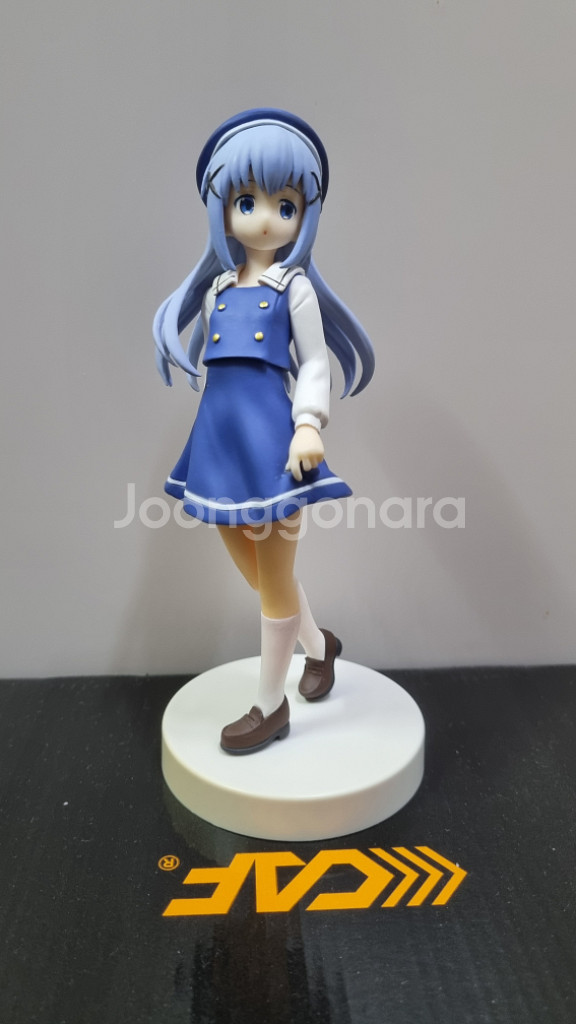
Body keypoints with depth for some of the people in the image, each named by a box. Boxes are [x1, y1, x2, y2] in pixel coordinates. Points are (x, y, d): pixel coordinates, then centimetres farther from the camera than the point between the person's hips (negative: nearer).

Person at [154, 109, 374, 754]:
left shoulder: (296, 288, -3)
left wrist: (308, 426, -20)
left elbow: (316, 364, -5)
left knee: (274, 583, 5)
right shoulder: (217, 289, 12)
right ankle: (318, 644, 43)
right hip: (220, 440, 6)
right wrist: (218, 425, 15)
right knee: (256, 573, 17)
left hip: (270, 437, -6)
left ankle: (270, 706, 21)